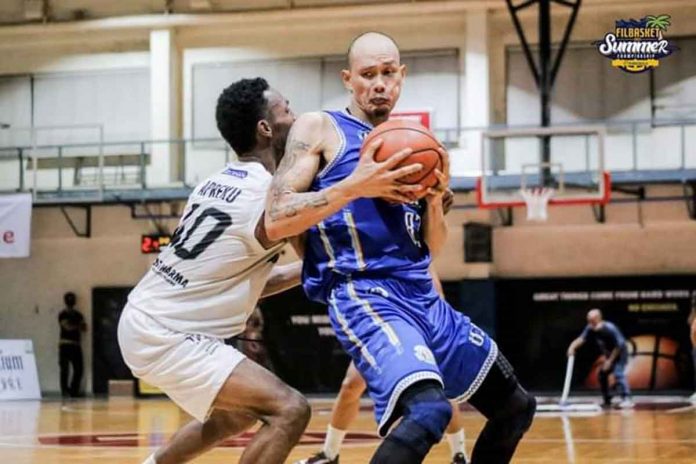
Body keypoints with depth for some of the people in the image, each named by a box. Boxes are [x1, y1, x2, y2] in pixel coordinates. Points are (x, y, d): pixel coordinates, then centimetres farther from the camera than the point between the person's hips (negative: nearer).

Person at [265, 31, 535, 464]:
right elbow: (275, 221, -11)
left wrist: (436, 198, 0)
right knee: (428, 409, -34)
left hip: (423, 296, 8)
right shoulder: (319, 128, 0)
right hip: (364, 295, -8)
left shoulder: (409, 143, 19)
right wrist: (355, 187, -19)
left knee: (516, 407, 14)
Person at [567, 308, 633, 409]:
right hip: (609, 355, 8)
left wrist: (610, 361, -22)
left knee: (618, 373, -25)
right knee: (602, 374, 9)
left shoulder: (610, 328, -30)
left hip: (620, 353, -8)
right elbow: (582, 338, -24)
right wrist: (572, 346, -44)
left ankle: (627, 399, -31)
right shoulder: (590, 329, -12)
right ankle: (607, 400, 22)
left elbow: (619, 345, -24)